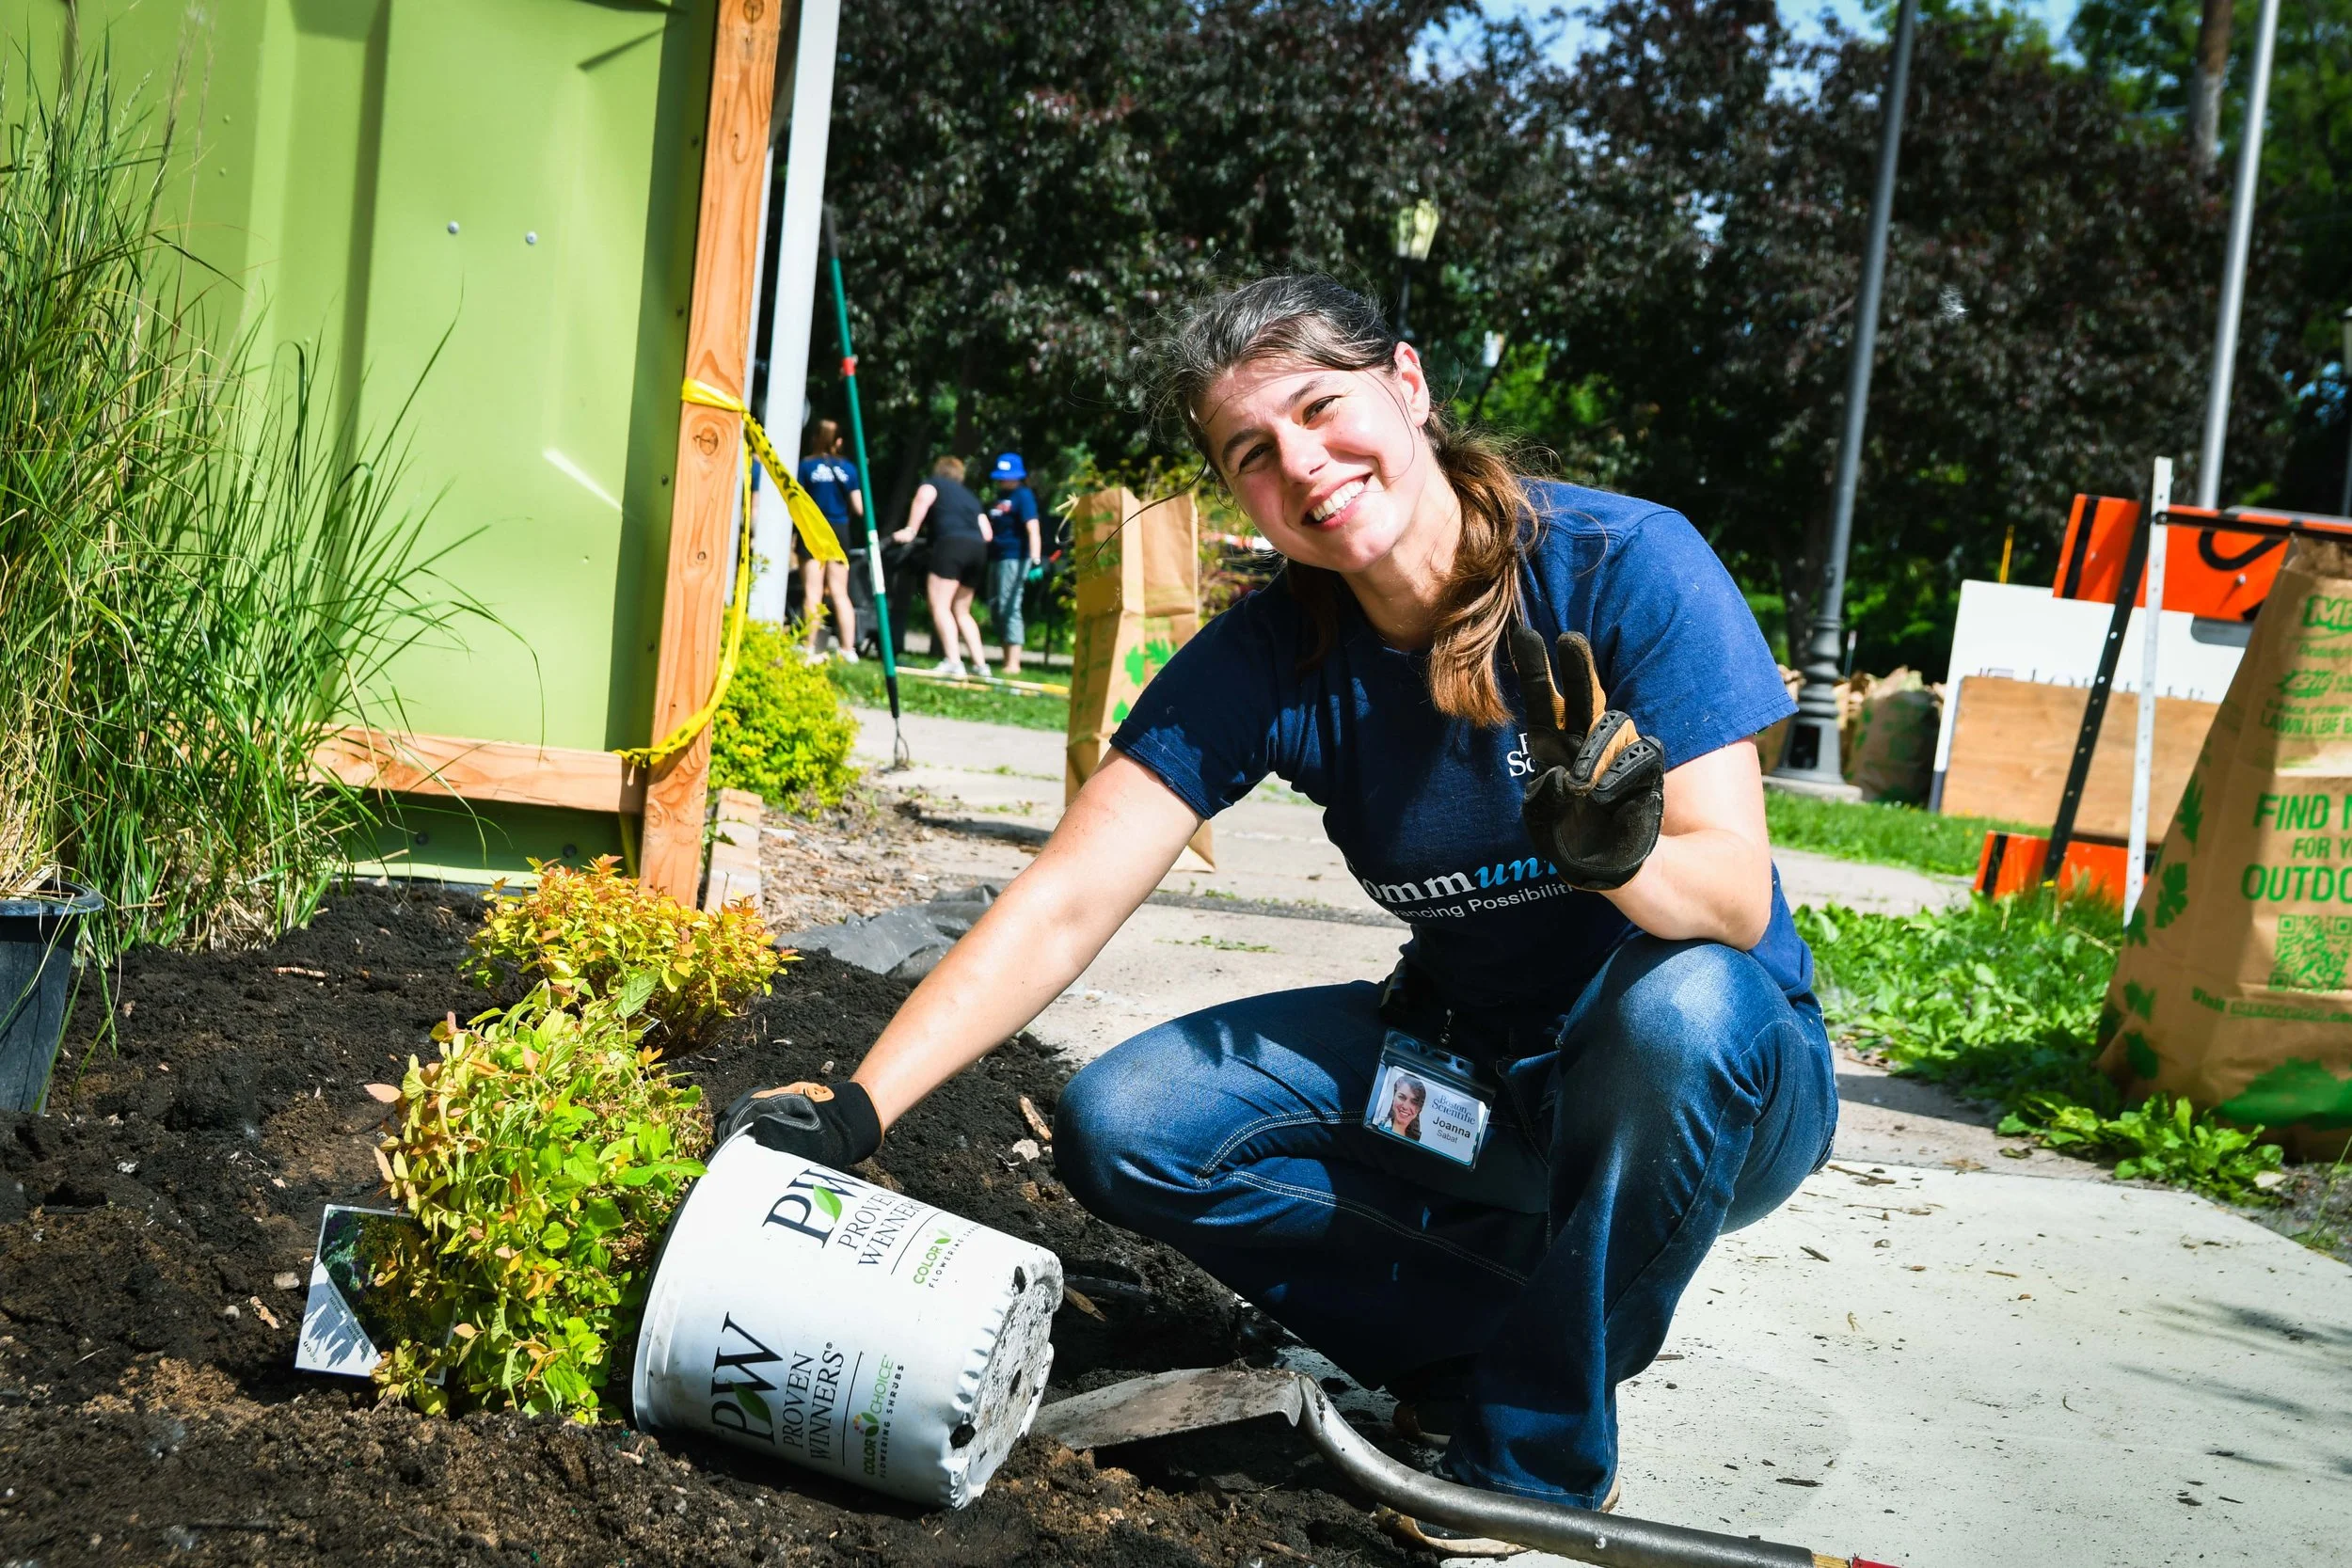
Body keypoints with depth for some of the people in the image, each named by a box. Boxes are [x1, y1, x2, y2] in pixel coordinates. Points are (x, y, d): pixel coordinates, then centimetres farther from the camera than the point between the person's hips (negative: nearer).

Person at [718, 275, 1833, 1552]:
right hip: (1462, 1063, 3)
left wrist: (1623, 857, -49)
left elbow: (1738, 894, -25)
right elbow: (1061, 906, -16)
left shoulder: (1625, 565, -21)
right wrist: (856, 1109, -28)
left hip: (1720, 1075, -3)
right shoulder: (1268, 664, -11)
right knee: (1121, 1128, -14)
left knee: (1682, 1002, -39)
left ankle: (1537, 1463, -18)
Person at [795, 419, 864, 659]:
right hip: (840, 532, 3)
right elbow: (858, 508, 3)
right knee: (839, 593, 8)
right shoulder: (848, 468, 2)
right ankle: (848, 648, 5)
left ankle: (810, 647, -8)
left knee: (812, 593, -3)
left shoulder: (806, 466, -5)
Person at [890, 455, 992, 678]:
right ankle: (980, 665, 11)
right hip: (978, 548, 6)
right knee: (961, 611, 17)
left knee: (939, 605, -9)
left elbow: (923, 497, -7)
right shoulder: (970, 497, 32)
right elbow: (986, 533, 20)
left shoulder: (932, 483, 18)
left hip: (952, 543, -6)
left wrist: (910, 531, -8)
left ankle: (953, 663, -24)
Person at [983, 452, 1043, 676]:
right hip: (997, 557, 9)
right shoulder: (1000, 496, 17)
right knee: (995, 608, 11)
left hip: (1014, 557, -9)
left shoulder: (1023, 496, -7)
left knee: (1008, 607, -13)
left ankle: (1013, 663, -13)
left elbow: (1032, 529, -18)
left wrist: (1035, 559, -29)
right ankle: (1007, 658, 17)